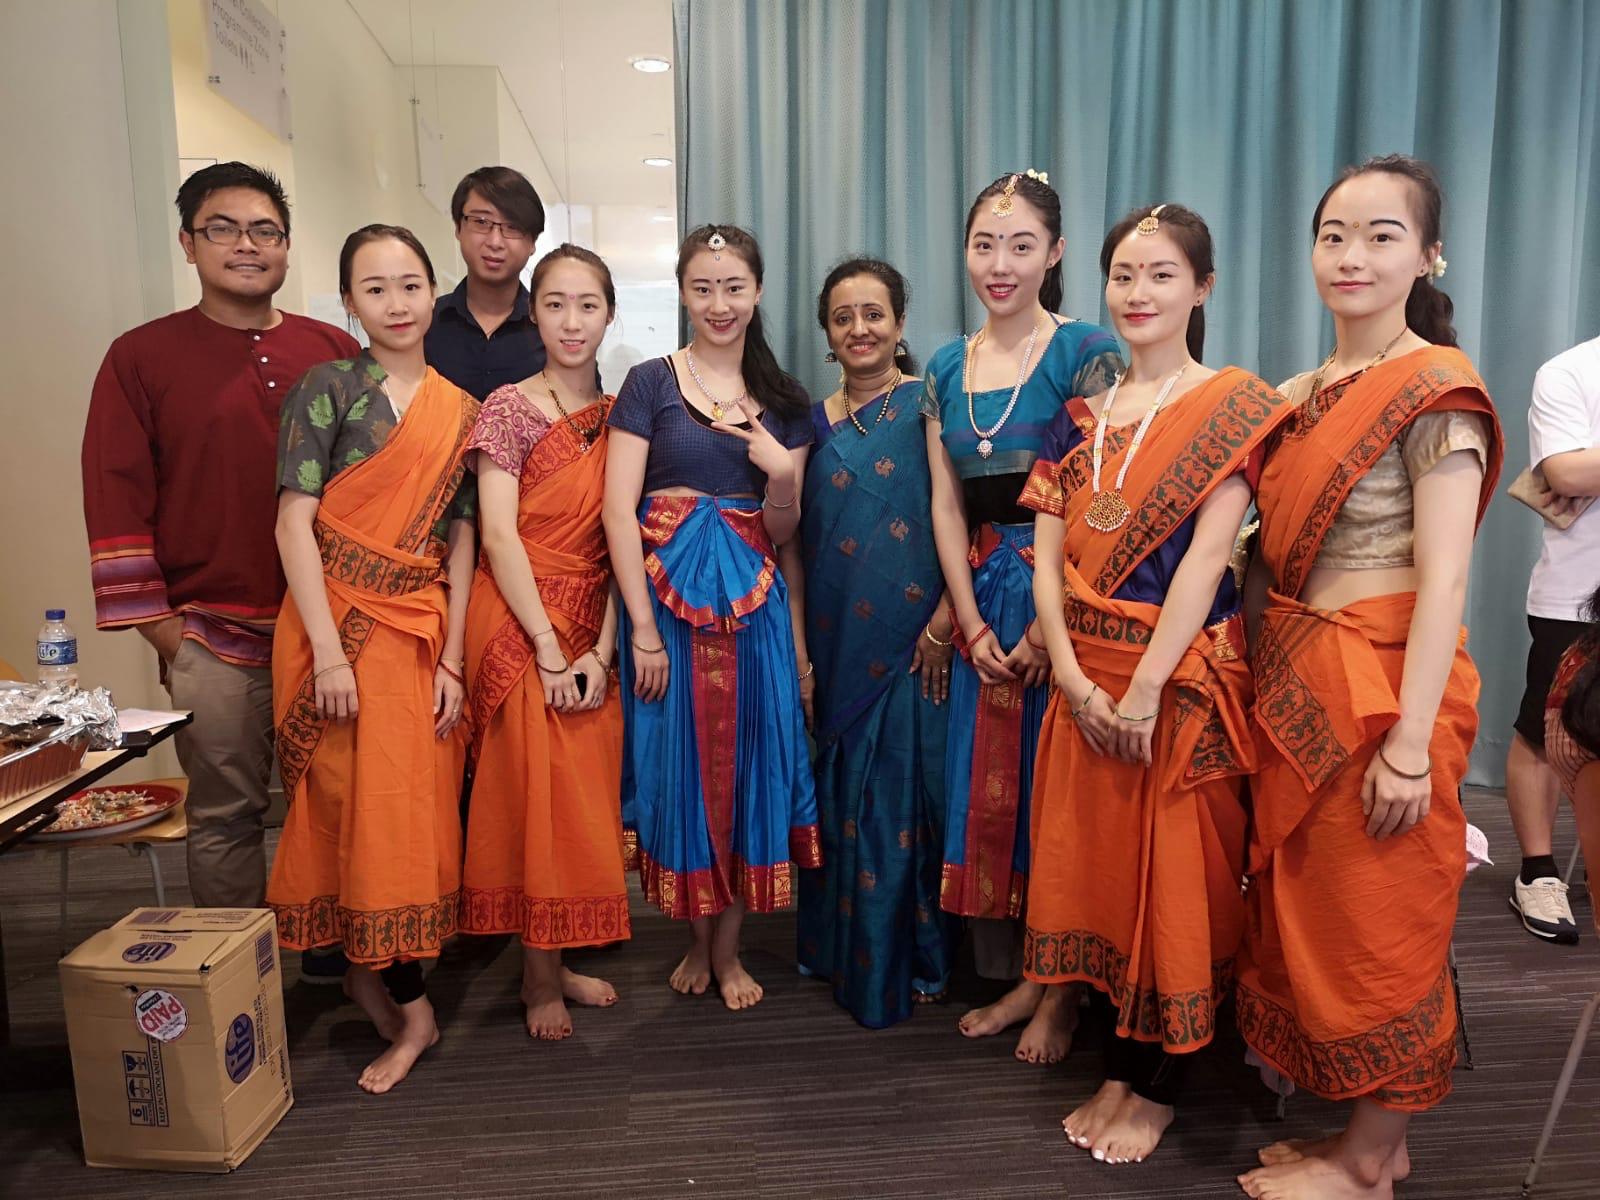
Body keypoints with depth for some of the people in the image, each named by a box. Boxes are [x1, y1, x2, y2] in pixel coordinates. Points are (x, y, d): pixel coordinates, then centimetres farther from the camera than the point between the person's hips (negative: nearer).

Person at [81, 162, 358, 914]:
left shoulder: (336, 353, 6)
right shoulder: (141, 357, 2)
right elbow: (116, 506, 0)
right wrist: (165, 635, -5)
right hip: (215, 639, -1)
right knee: (224, 818, 7)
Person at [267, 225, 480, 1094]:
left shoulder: (458, 410, 8)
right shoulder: (328, 389, -3)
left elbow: (460, 541, 7)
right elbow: (294, 522, -9)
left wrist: (451, 659, 1)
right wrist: (329, 652, -15)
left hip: (418, 631, 4)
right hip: (339, 623, -4)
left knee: (414, 809, 7)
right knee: (363, 806, 1)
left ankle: (370, 970, 28)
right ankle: (411, 1008, 13)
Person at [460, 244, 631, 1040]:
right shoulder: (508, 407, -5)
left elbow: (618, 542, 4)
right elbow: (500, 537, -12)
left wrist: (602, 648, -6)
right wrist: (548, 648, -16)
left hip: (590, 625, 5)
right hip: (519, 624, -5)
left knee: (585, 794, 8)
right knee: (538, 793, -1)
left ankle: (559, 960, 24)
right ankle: (540, 977, 15)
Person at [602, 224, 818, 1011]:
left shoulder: (783, 402, 9)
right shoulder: (650, 384, -1)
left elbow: (781, 534, 8)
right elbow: (619, 511, -8)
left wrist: (782, 478, -13)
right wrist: (644, 627, -15)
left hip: (752, 602, 3)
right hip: (666, 595, -3)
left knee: (751, 757, 6)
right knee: (680, 760, 5)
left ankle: (729, 946, 24)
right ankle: (698, 938, 27)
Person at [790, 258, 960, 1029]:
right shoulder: (815, 422, 10)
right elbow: (794, 541, 8)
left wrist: (944, 619, -17)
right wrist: (798, 647, 4)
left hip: (913, 643, -4)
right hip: (837, 646, 4)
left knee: (906, 794, 3)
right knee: (842, 794, 12)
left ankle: (914, 962, 21)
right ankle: (841, 951, 30)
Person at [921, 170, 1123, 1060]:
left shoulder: (1086, 351, -6)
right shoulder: (946, 368, 10)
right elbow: (947, 505, 6)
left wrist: (1052, 621, -17)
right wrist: (973, 623, -3)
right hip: (982, 597, 6)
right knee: (989, 783, 10)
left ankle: (1064, 992, 20)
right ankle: (1016, 975, 27)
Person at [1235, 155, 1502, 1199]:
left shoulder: (1436, 388, -10)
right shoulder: (1305, 395, 12)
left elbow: (1444, 578, -16)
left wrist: (1411, 743, -20)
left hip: (1382, 684, -7)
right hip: (1297, 683, 7)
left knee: (1377, 927, 5)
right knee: (1309, 914, 15)